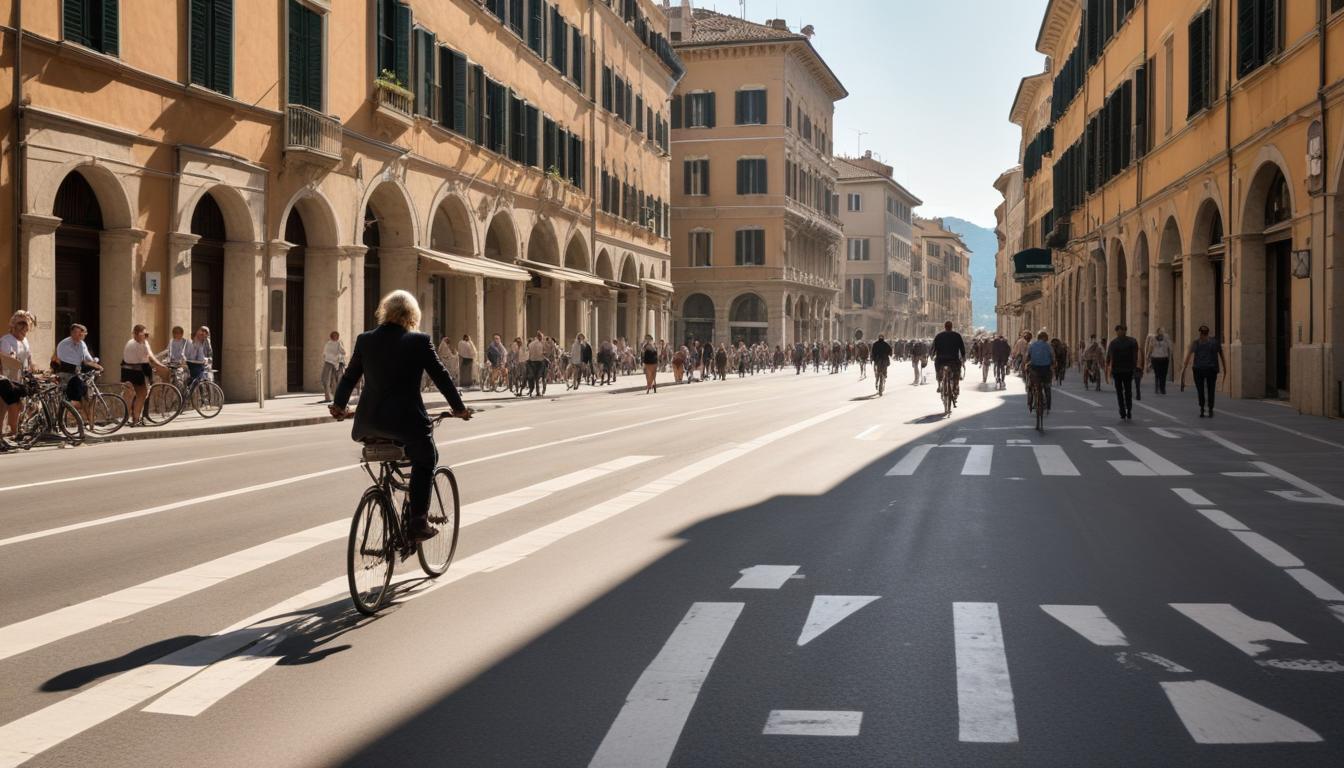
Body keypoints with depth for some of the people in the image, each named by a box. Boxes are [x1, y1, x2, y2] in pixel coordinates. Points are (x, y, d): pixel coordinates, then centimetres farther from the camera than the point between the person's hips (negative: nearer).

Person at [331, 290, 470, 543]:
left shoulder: (365, 340, 6)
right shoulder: (419, 342, -5)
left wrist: (339, 405, 32)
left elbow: (349, 377, 15)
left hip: (369, 422, 4)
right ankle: (417, 523, 11)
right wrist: (459, 408, 14)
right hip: (406, 422, -4)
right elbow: (441, 376, 0)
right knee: (425, 460, 19)